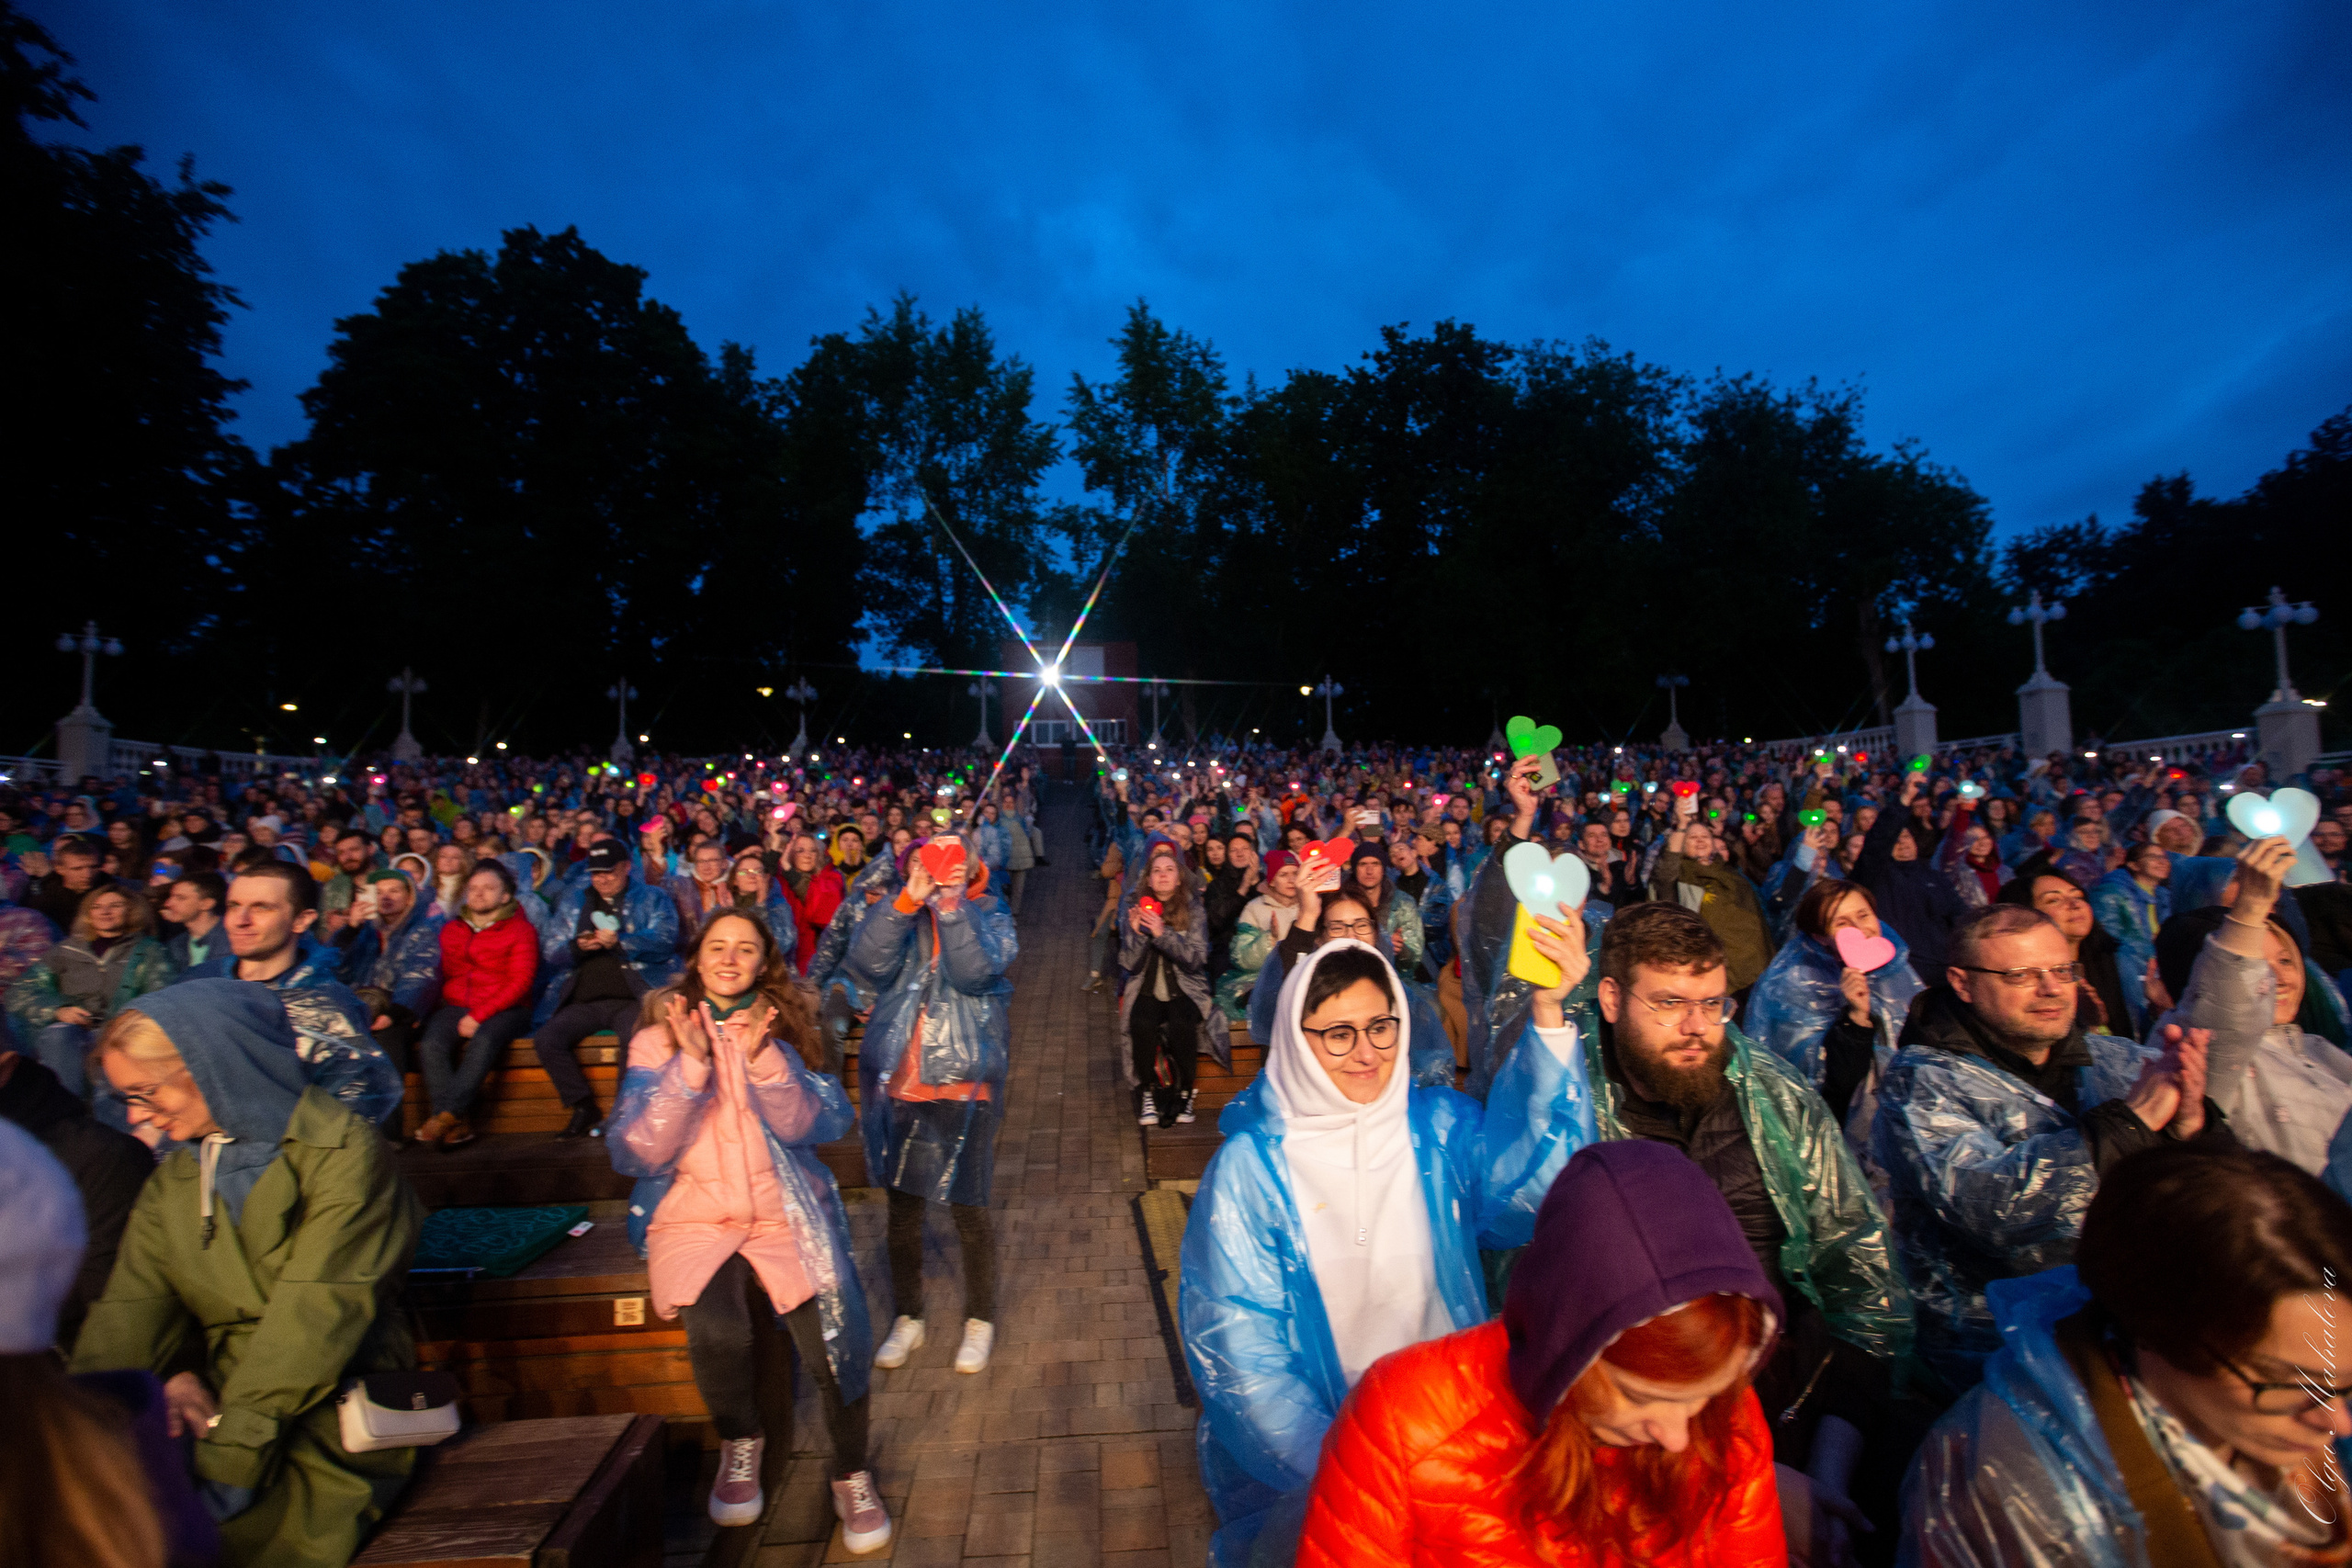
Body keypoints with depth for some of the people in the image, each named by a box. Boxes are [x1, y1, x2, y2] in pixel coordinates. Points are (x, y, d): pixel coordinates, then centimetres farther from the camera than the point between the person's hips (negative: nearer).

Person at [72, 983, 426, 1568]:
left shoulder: (342, 1152, -11)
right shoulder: (171, 1183, 14)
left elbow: (315, 1316, -17)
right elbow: (129, 1309, 3)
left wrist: (225, 1465, -22)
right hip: (216, 1408, 6)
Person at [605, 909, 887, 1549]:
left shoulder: (784, 1028, 5)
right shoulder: (659, 1036, 2)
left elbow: (815, 1124, -8)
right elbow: (636, 1152, -7)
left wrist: (760, 1057, -22)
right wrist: (691, 1063, -18)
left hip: (786, 1212, 1)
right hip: (693, 1215, 0)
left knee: (832, 1340, -20)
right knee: (717, 1331, -28)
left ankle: (852, 1476, 8)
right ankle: (740, 1442, 5)